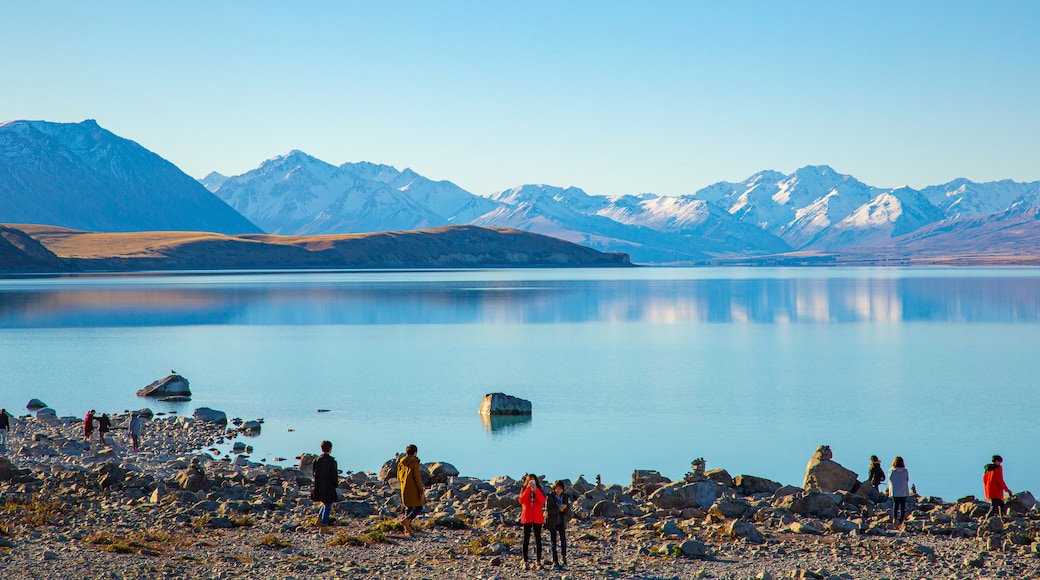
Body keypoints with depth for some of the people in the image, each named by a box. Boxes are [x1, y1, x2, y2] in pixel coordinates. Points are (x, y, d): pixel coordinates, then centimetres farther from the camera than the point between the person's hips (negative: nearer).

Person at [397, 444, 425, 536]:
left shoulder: (401, 463, 5)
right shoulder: (414, 463, -17)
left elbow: (399, 477, 14)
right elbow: (417, 478, -16)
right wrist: (421, 491, -12)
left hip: (404, 489, 7)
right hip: (414, 490, -7)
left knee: (408, 508, 15)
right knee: (418, 508, 1)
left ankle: (407, 529, 14)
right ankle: (406, 521, -17)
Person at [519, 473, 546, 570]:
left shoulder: (539, 490, 8)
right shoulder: (524, 490, 6)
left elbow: (542, 501, -12)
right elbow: (521, 500, -13)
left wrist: (535, 489, -18)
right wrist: (528, 488, -18)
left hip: (537, 518, 1)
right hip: (527, 518, -1)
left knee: (538, 539, 1)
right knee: (526, 539, -1)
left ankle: (538, 561, 4)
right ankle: (525, 561, 1)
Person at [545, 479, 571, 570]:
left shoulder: (565, 497, 4)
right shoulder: (550, 497, -5)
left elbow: (568, 512, 2)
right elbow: (548, 510, -13)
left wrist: (565, 508, -19)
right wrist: (559, 509, -20)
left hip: (562, 522, 2)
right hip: (552, 522, -2)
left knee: (563, 540, -12)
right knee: (553, 542, 1)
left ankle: (563, 559, 4)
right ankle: (555, 562, 5)